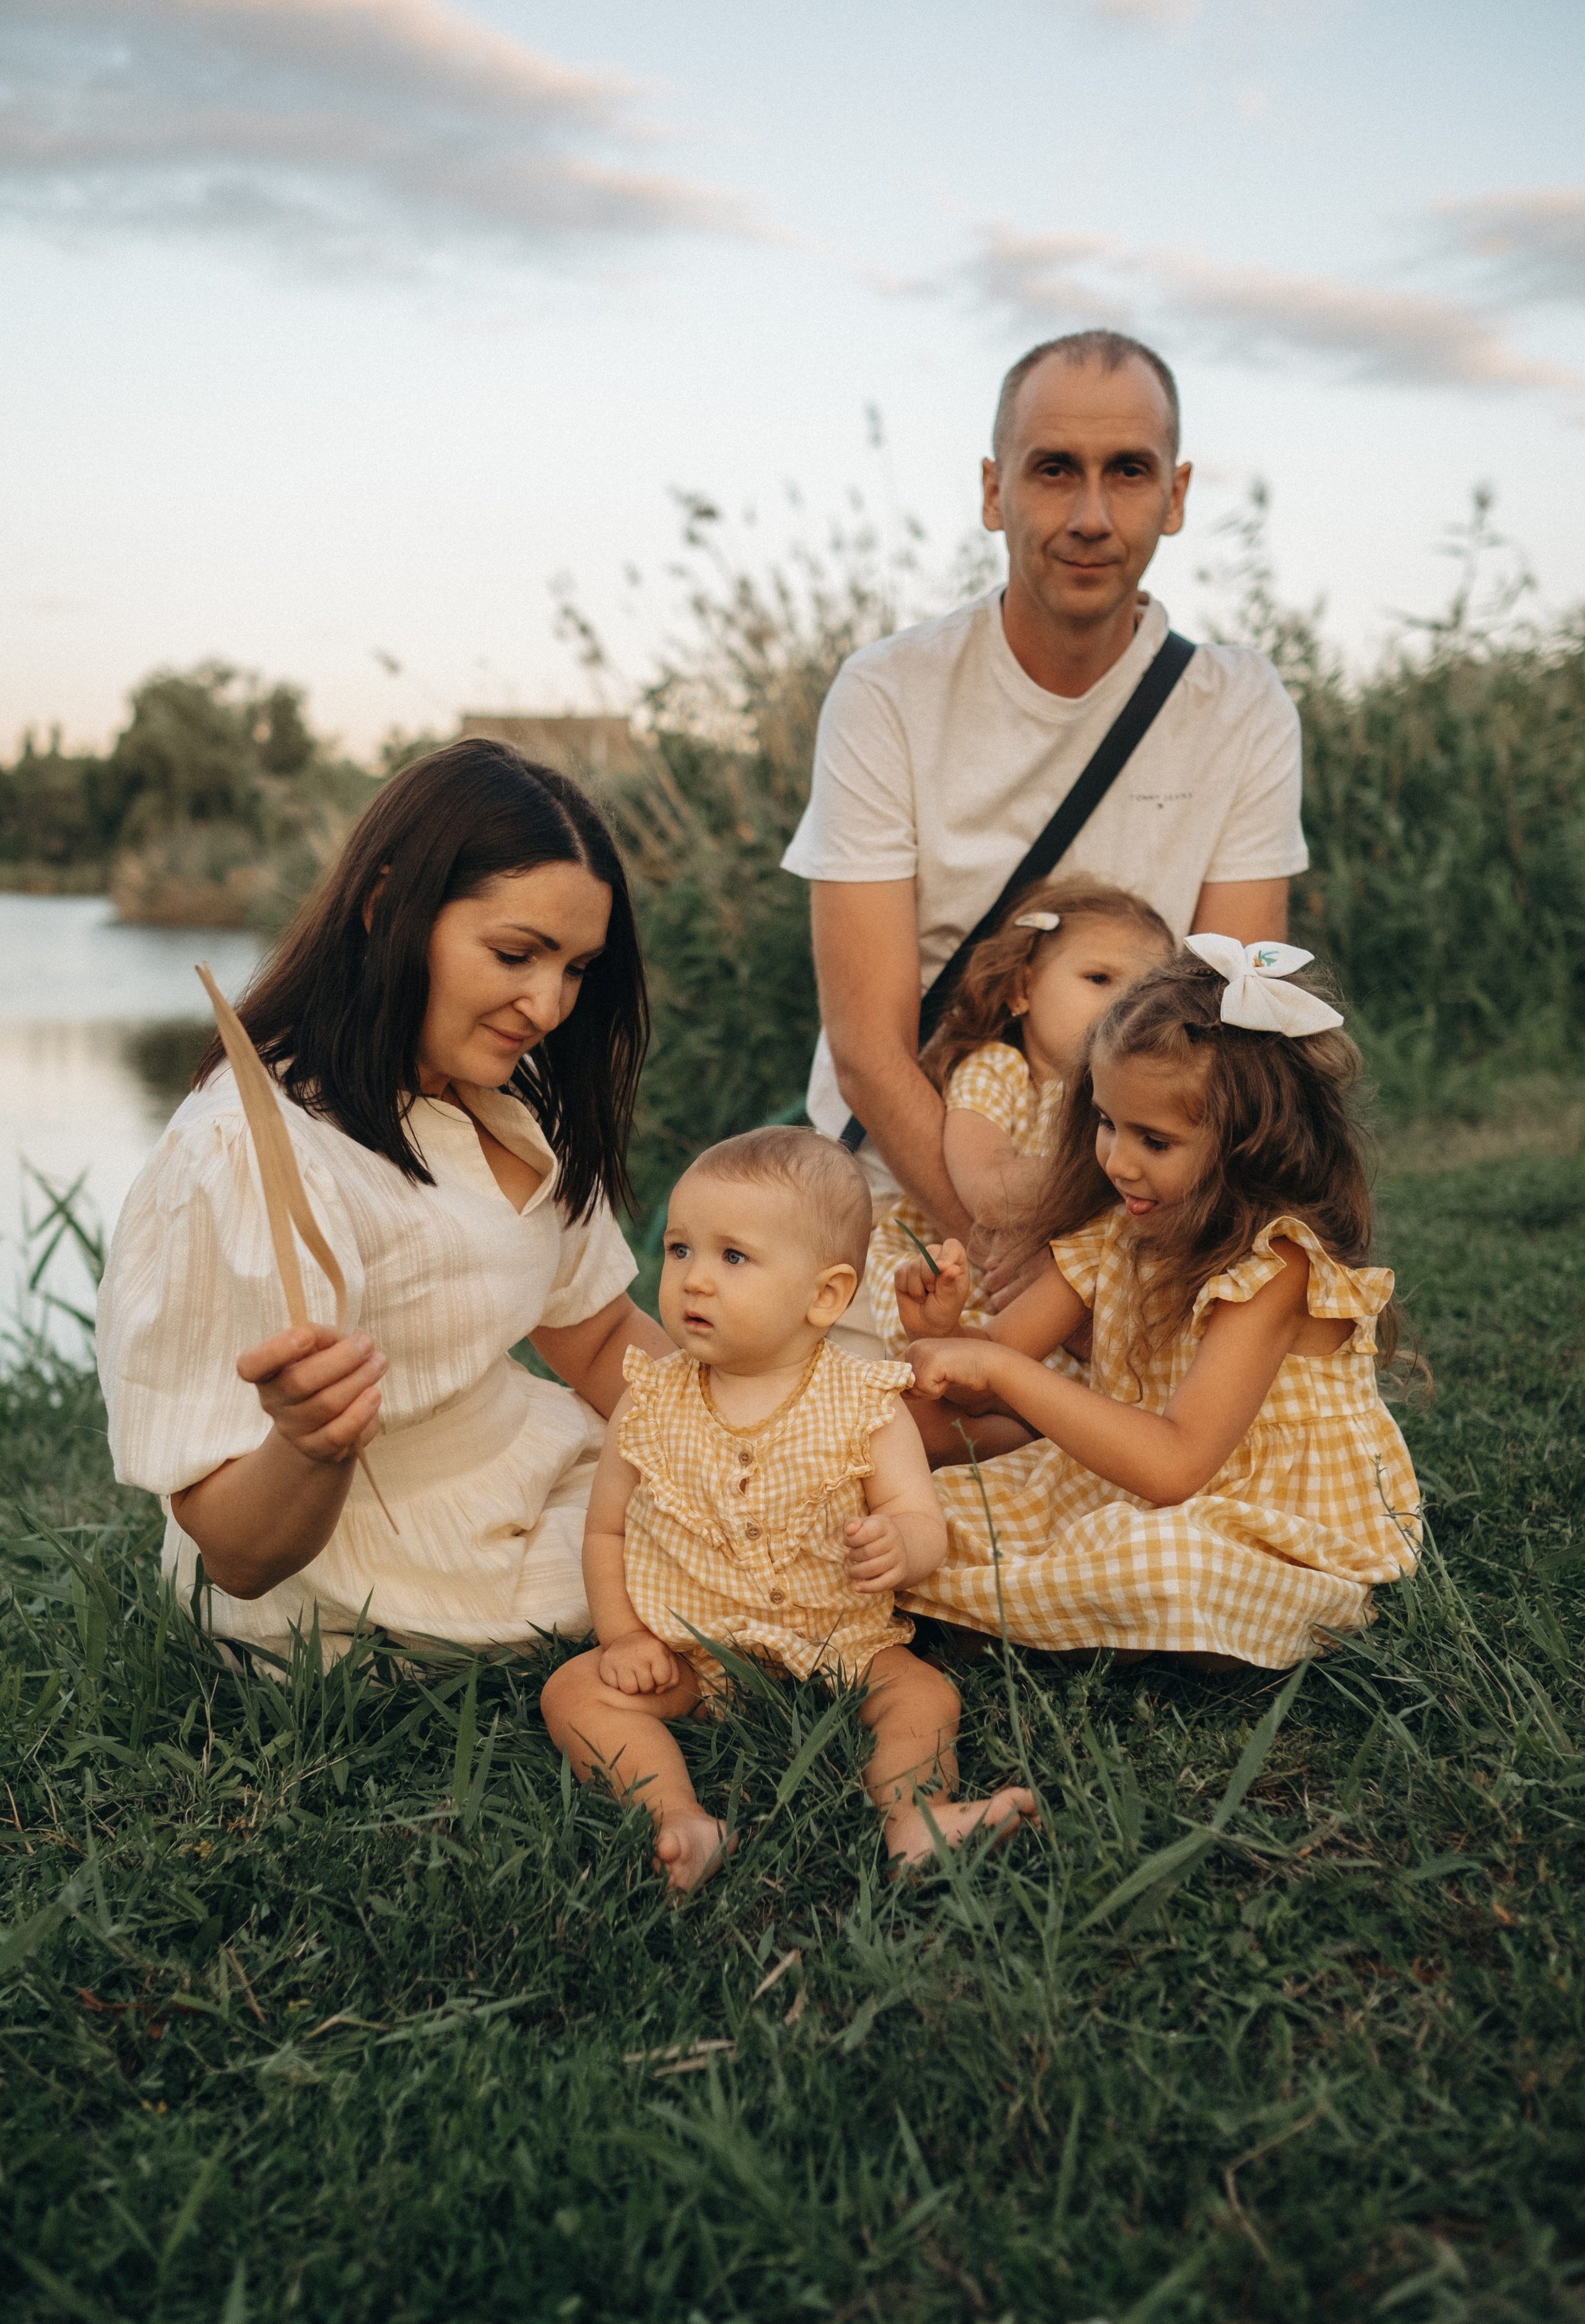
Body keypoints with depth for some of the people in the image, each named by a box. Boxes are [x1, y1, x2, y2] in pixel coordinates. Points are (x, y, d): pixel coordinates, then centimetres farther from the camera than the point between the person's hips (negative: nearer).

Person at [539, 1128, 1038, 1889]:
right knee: (574, 1692, -20)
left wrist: (898, 1545, -36)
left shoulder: (864, 1407, -8)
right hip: (685, 1654, 1)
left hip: (837, 1648, -1)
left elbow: (923, 1521, -12)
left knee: (925, 1694, -22)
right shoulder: (650, 1404, -2)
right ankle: (680, 1820, -34)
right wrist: (624, 1637, -8)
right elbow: (606, 1532, 6)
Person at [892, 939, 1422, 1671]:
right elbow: (991, 1373, 0)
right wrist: (946, 1328, -24)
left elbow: (1172, 1466, -34)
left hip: (1285, 1550, -6)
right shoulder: (1113, 1230, -1)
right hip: (1121, 1498, 6)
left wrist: (999, 1366, -34)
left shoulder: (1278, 1267, -25)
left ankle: (933, 1593, -16)